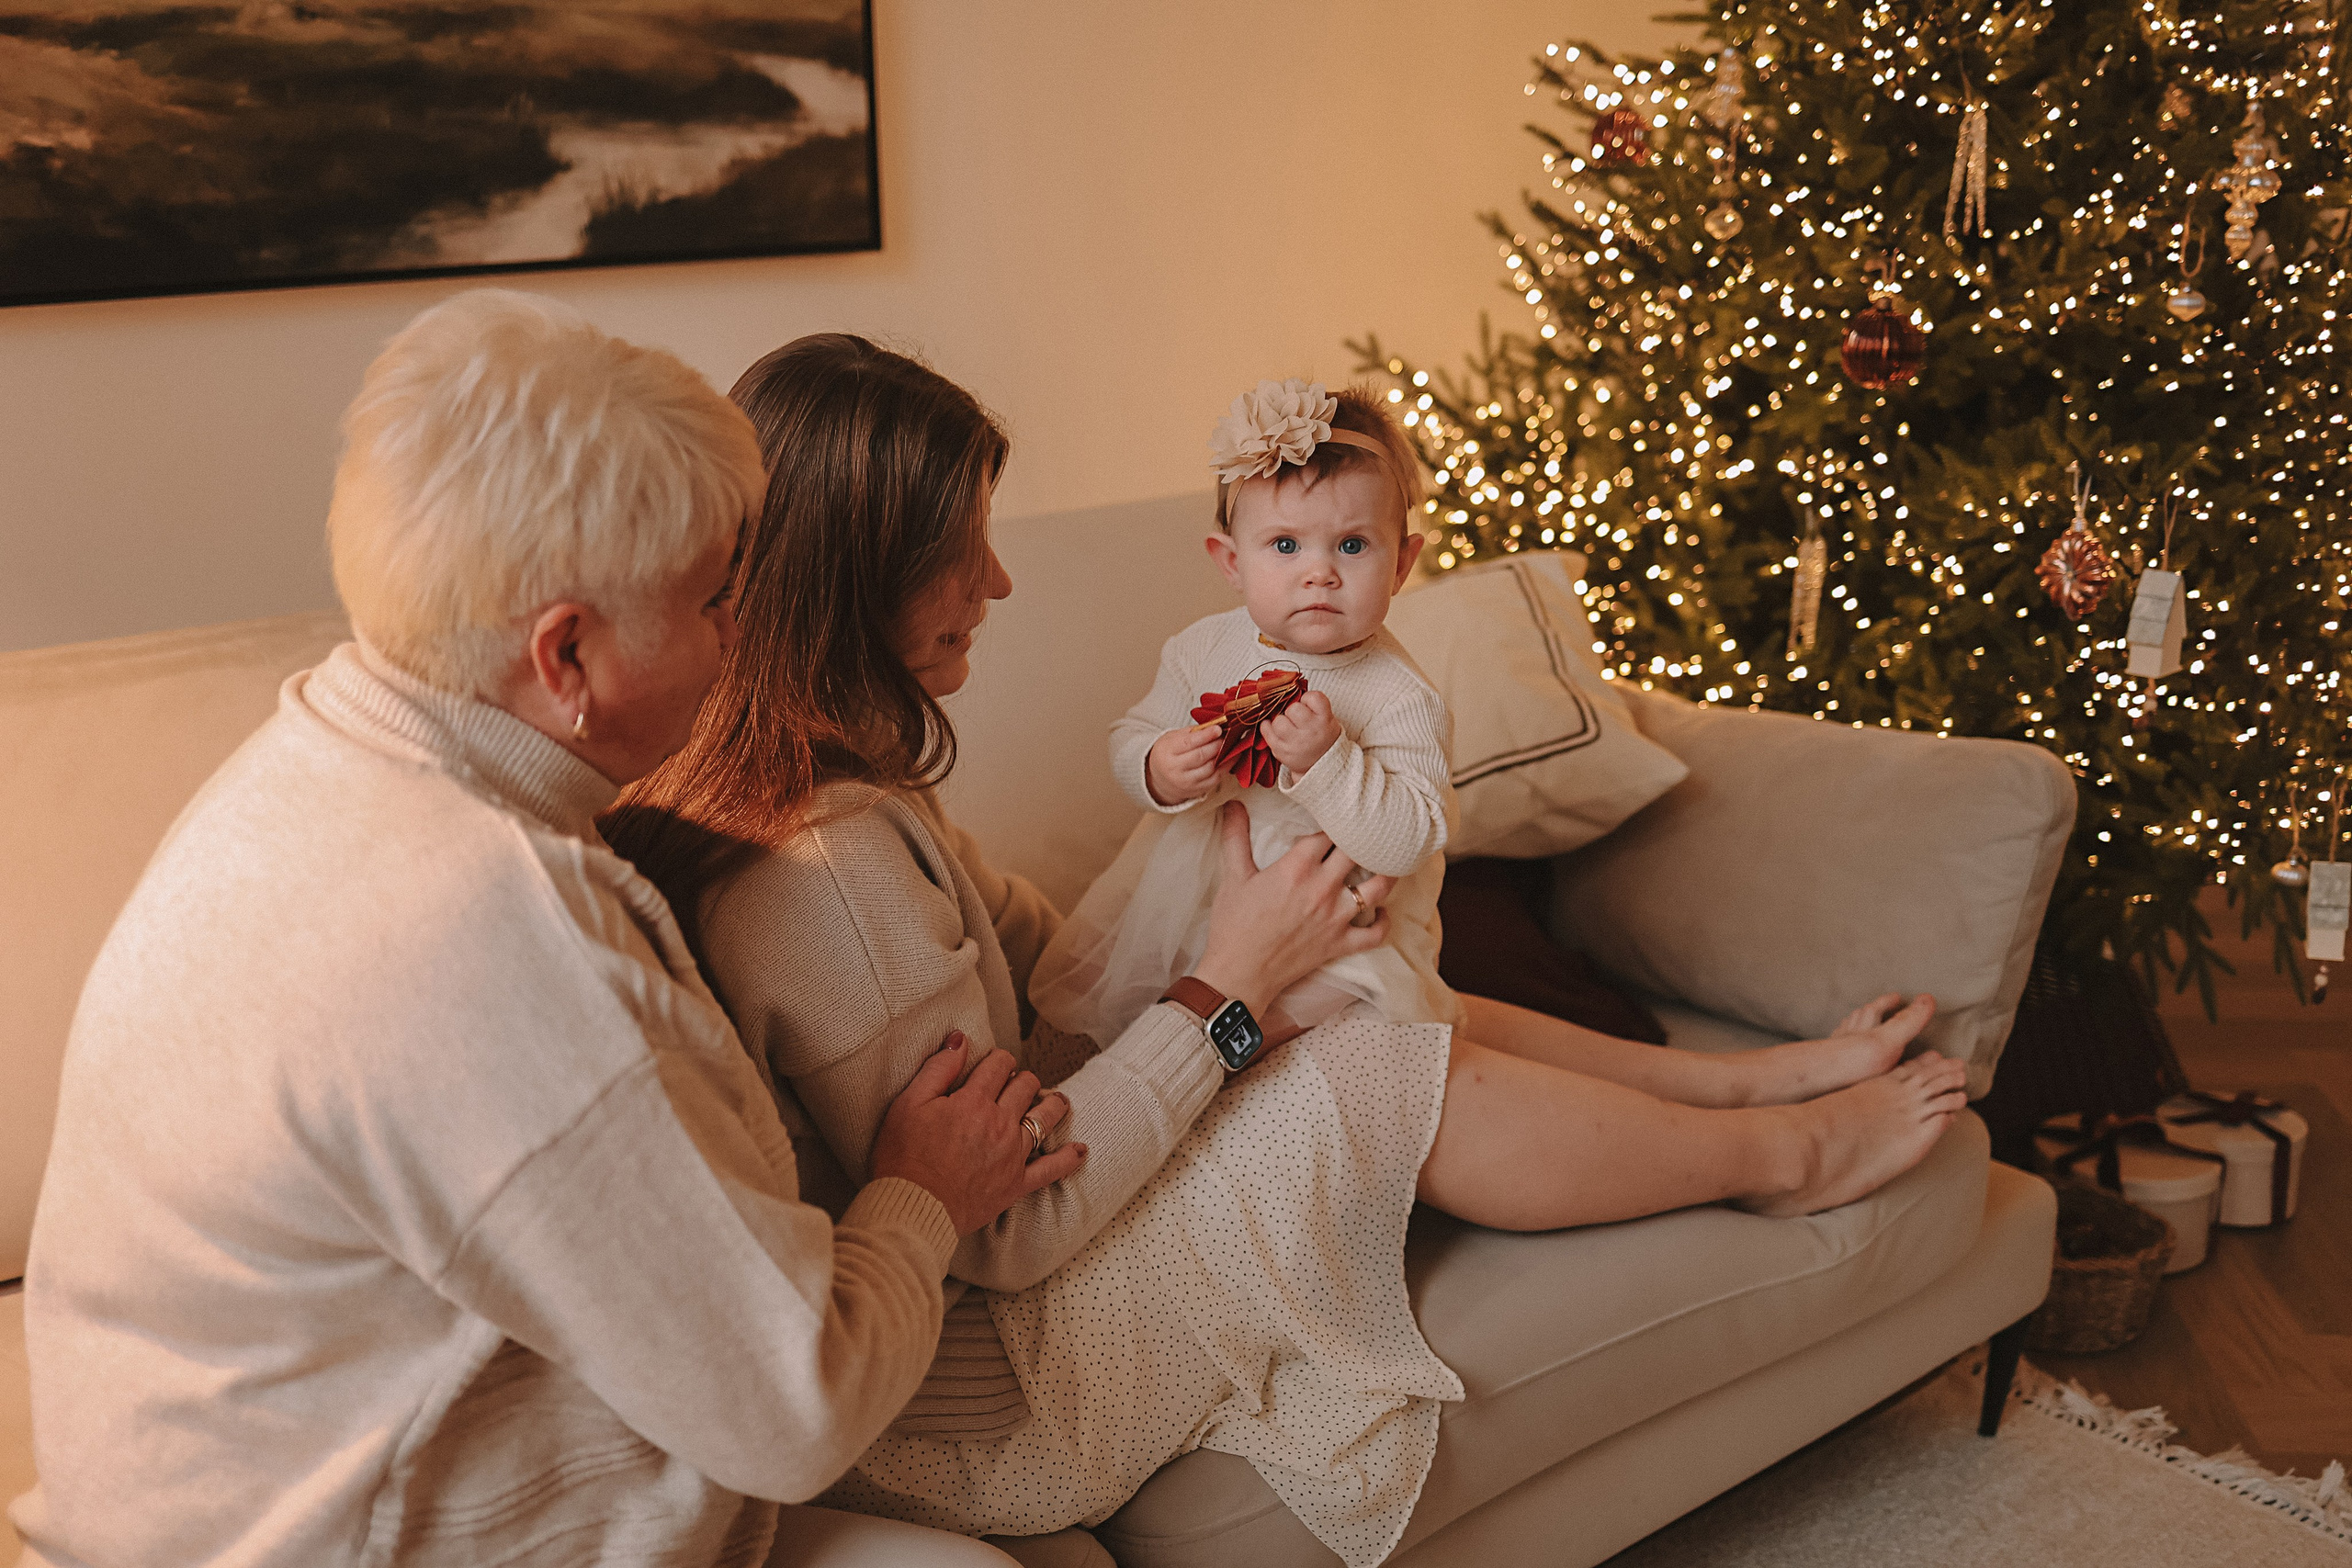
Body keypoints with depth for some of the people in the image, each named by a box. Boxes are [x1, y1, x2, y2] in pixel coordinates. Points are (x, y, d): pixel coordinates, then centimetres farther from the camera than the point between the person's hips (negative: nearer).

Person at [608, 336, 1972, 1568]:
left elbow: (1033, 947, 11)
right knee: (1409, 1081, -7)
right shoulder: (825, 873, -31)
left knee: (1419, 1012, 9)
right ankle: (1784, 1151, 18)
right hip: (981, 1389, -10)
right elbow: (998, 1228, -26)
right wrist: (1232, 988, -19)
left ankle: (1748, 1075, 28)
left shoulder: (827, 775, 2)